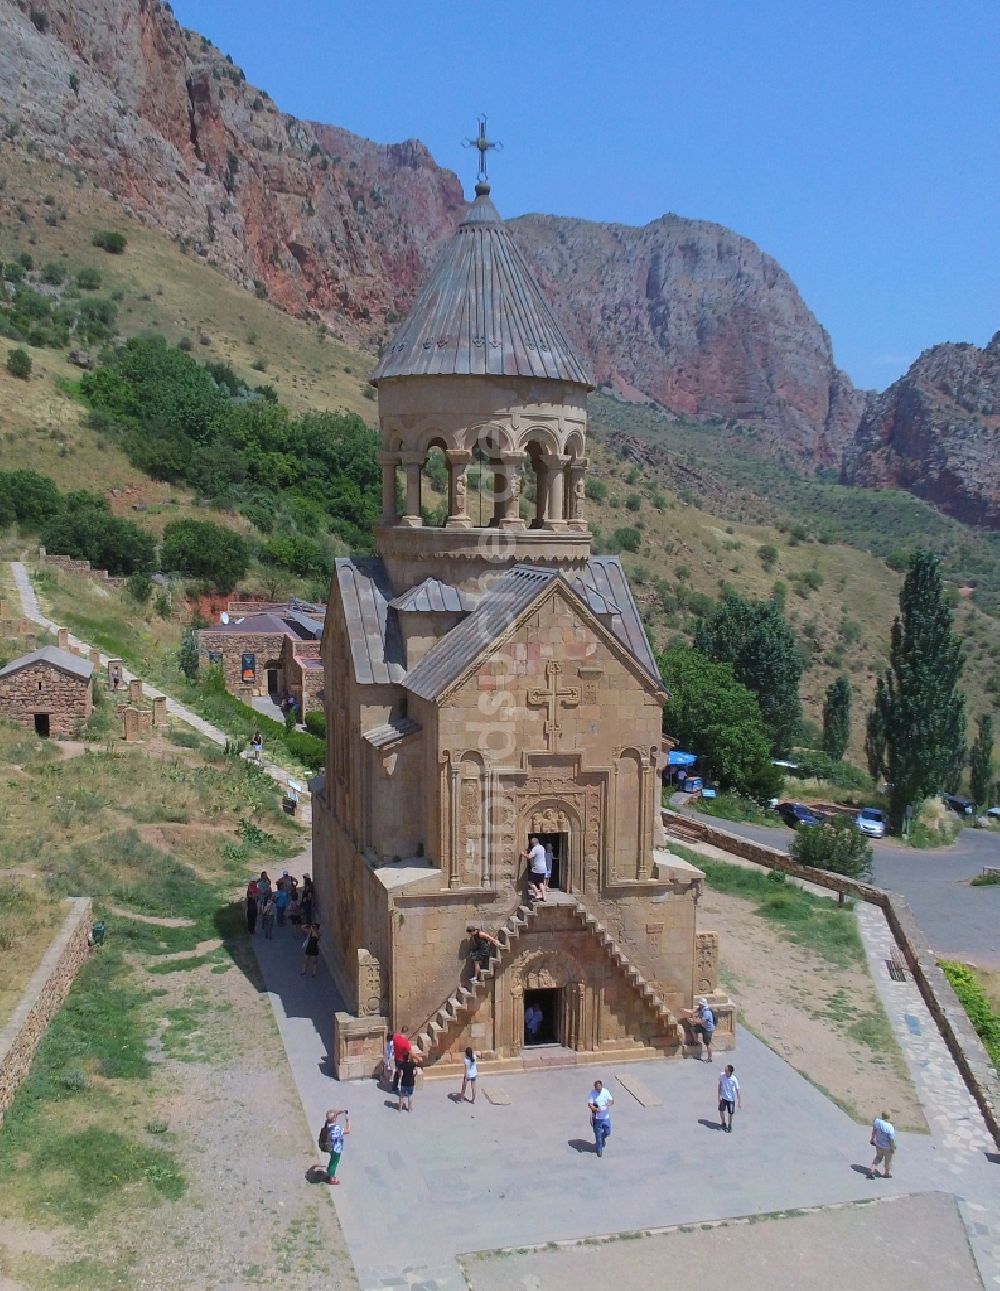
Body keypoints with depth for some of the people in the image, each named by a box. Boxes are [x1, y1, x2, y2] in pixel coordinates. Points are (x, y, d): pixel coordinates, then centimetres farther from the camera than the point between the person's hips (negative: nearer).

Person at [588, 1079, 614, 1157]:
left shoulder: (606, 1092, -5)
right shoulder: (592, 1093, -12)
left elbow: (610, 1101, -4)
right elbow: (590, 1104, -13)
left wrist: (611, 1102, -28)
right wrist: (595, 1109, -33)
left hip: (606, 1116, 2)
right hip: (597, 1117, -2)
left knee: (607, 1132, 9)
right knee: (598, 1134, 5)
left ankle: (603, 1138, 44)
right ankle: (599, 1150, 23)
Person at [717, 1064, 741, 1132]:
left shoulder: (734, 1079, -23)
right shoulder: (722, 1075, -17)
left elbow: (737, 1090, -15)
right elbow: (720, 1085, -3)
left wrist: (739, 1101, -10)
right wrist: (719, 1095, -4)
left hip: (731, 1098, -2)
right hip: (723, 1097, 2)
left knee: (730, 1113, 10)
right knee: (721, 1111, 4)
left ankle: (730, 1126, 36)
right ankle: (723, 1123, 34)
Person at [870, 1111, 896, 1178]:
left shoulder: (877, 1122, -18)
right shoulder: (890, 1128, -32)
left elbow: (874, 1130, 0)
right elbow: (892, 1139, -24)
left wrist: (873, 1138, 17)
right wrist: (893, 1148, -6)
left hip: (878, 1145, 4)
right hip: (887, 1147, -4)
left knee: (878, 1157, 26)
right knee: (888, 1160, 21)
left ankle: (872, 1169, 18)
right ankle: (888, 1173, 38)